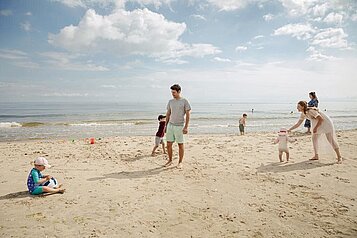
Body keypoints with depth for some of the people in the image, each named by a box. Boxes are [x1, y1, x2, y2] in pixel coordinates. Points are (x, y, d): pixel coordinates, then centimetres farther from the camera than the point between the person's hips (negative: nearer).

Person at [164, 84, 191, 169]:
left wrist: (186, 127, -13)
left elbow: (188, 114, -7)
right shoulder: (170, 101, 9)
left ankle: (180, 162, 15)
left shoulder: (185, 101, -5)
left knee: (180, 144, 3)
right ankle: (170, 160, 22)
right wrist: (166, 125, 12)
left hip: (179, 126, -5)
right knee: (169, 144, 6)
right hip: (170, 125, 5)